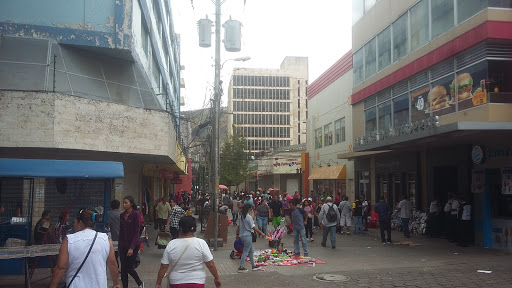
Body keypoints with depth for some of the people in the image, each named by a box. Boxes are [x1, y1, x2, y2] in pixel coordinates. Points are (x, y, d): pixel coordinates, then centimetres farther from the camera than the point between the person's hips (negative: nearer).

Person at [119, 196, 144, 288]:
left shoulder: (136, 214, -11)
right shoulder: (122, 215, 7)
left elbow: (137, 231, -14)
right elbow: (121, 231, 14)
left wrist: (132, 248, -18)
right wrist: (119, 244, 10)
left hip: (133, 244, -5)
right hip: (123, 245, 6)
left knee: (129, 267, -2)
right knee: (123, 269, 5)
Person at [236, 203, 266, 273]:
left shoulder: (241, 217, 7)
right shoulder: (249, 217, -17)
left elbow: (238, 226, 14)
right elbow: (253, 227, -17)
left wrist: (237, 234, 24)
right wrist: (261, 233, -10)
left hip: (242, 235, 9)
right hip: (247, 236, -9)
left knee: (251, 251, 17)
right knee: (245, 252, -2)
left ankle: (253, 266, 24)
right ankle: (241, 267, 2)